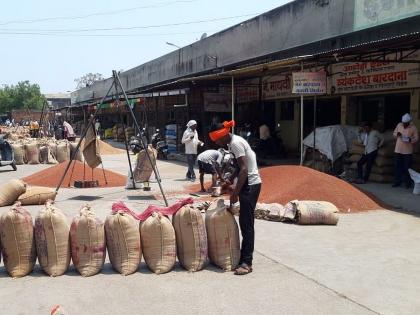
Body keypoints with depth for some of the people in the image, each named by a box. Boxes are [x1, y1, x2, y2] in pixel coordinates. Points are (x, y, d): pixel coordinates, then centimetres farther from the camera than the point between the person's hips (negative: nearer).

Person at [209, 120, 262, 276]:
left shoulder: (235, 143, -16)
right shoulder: (233, 142, 13)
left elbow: (244, 169, -22)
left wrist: (235, 192, -20)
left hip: (250, 185, -10)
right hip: (249, 184, 10)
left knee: (246, 224, -8)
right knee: (245, 223, 12)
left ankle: (246, 263, -4)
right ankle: (244, 258, 18)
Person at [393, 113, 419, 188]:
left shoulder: (413, 128, -7)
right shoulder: (399, 125, 3)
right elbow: (394, 133, 13)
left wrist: (410, 140, -26)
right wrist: (397, 134, -10)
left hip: (408, 151, -3)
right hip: (398, 150, 3)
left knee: (407, 168, 1)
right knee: (398, 167, 6)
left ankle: (408, 183, 11)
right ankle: (397, 182, 14)